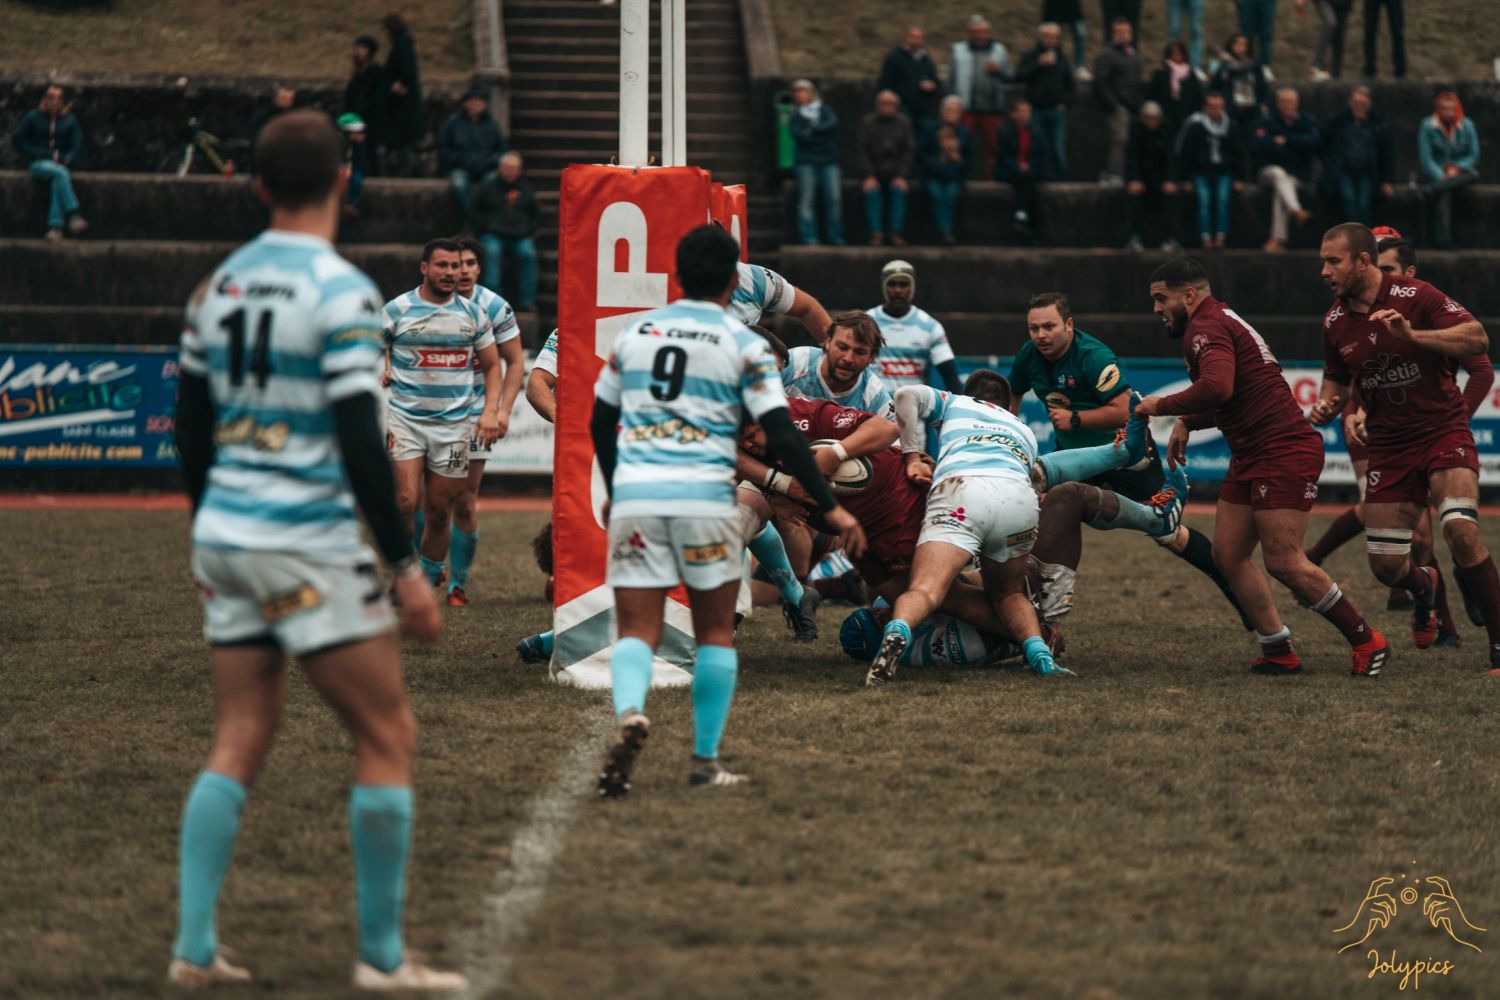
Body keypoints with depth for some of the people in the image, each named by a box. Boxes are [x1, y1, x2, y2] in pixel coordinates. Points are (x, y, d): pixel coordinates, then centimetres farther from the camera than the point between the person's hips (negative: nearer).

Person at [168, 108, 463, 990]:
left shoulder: (219, 286, 8)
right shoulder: (341, 292, -13)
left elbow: (193, 429, 14)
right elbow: (361, 445, -17)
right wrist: (407, 567, -12)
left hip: (225, 533, 7)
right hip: (307, 545, -7)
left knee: (239, 744, 11)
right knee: (388, 738, 2)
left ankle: (194, 949, 7)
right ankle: (383, 956, 4)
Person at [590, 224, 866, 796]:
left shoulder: (635, 334, 12)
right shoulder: (743, 345, 1)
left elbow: (600, 422, 19)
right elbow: (781, 435, -6)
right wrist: (831, 508, -2)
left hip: (634, 495, 2)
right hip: (704, 496, -2)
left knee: (636, 632, 2)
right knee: (715, 632, 13)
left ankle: (629, 712, -30)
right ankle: (705, 763, 12)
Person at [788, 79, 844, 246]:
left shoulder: (825, 110, 15)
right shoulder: (796, 116, 11)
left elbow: (833, 124, -4)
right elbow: (799, 136, -5)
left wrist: (812, 129, -7)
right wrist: (822, 137, -6)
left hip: (828, 161, 1)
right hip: (806, 162, -1)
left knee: (834, 199, -5)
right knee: (806, 200, -8)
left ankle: (836, 238, 0)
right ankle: (808, 237, -7)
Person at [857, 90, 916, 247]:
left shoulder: (904, 122, 6)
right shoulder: (868, 122, 5)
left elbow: (909, 151, 1)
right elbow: (863, 150, -1)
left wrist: (901, 176, -11)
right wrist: (869, 176, -13)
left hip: (896, 171, 0)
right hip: (875, 171, 0)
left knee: (898, 189, -30)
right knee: (872, 190, -30)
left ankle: (896, 232, -28)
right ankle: (876, 232, -30)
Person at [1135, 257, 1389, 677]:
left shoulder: (1206, 328, -13)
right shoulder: (1218, 322, 21)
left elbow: (1217, 387, -33)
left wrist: (1161, 406, -18)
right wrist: (1186, 422, 24)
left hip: (1284, 453, -11)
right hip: (1251, 455, 11)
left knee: (1283, 562, -12)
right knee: (1228, 554, 5)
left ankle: (1366, 642, -1)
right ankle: (1279, 654, 8)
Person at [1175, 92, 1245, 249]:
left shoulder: (1231, 127, 5)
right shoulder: (1195, 127, -4)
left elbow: (1239, 154, 13)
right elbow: (1184, 154, 0)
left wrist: (1238, 179, 8)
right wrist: (1186, 179, -3)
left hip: (1224, 173, 2)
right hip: (1201, 173, -2)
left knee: (1223, 197, -23)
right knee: (1204, 198, -25)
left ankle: (1221, 237, -26)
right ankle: (1205, 238, -29)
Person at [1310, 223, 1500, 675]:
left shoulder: (1414, 296, -12)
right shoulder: (1335, 323, 3)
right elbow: (1336, 378, 20)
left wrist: (1412, 334, -30)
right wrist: (1327, 406, -4)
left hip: (1443, 430, -5)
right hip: (1388, 446, 5)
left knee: (1461, 530, -27)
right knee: (1385, 566, 2)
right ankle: (1424, 586, 41)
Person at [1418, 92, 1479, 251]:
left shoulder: (1467, 126, 1)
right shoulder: (1428, 126, -5)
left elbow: (1473, 155, 5)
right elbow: (1425, 157, -8)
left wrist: (1456, 169, -13)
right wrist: (1441, 177, -20)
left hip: (1461, 171, 3)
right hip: (1436, 174, -3)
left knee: (1473, 175, -32)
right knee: (1444, 194, -34)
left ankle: (1433, 190, -40)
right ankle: (1443, 242, -43)